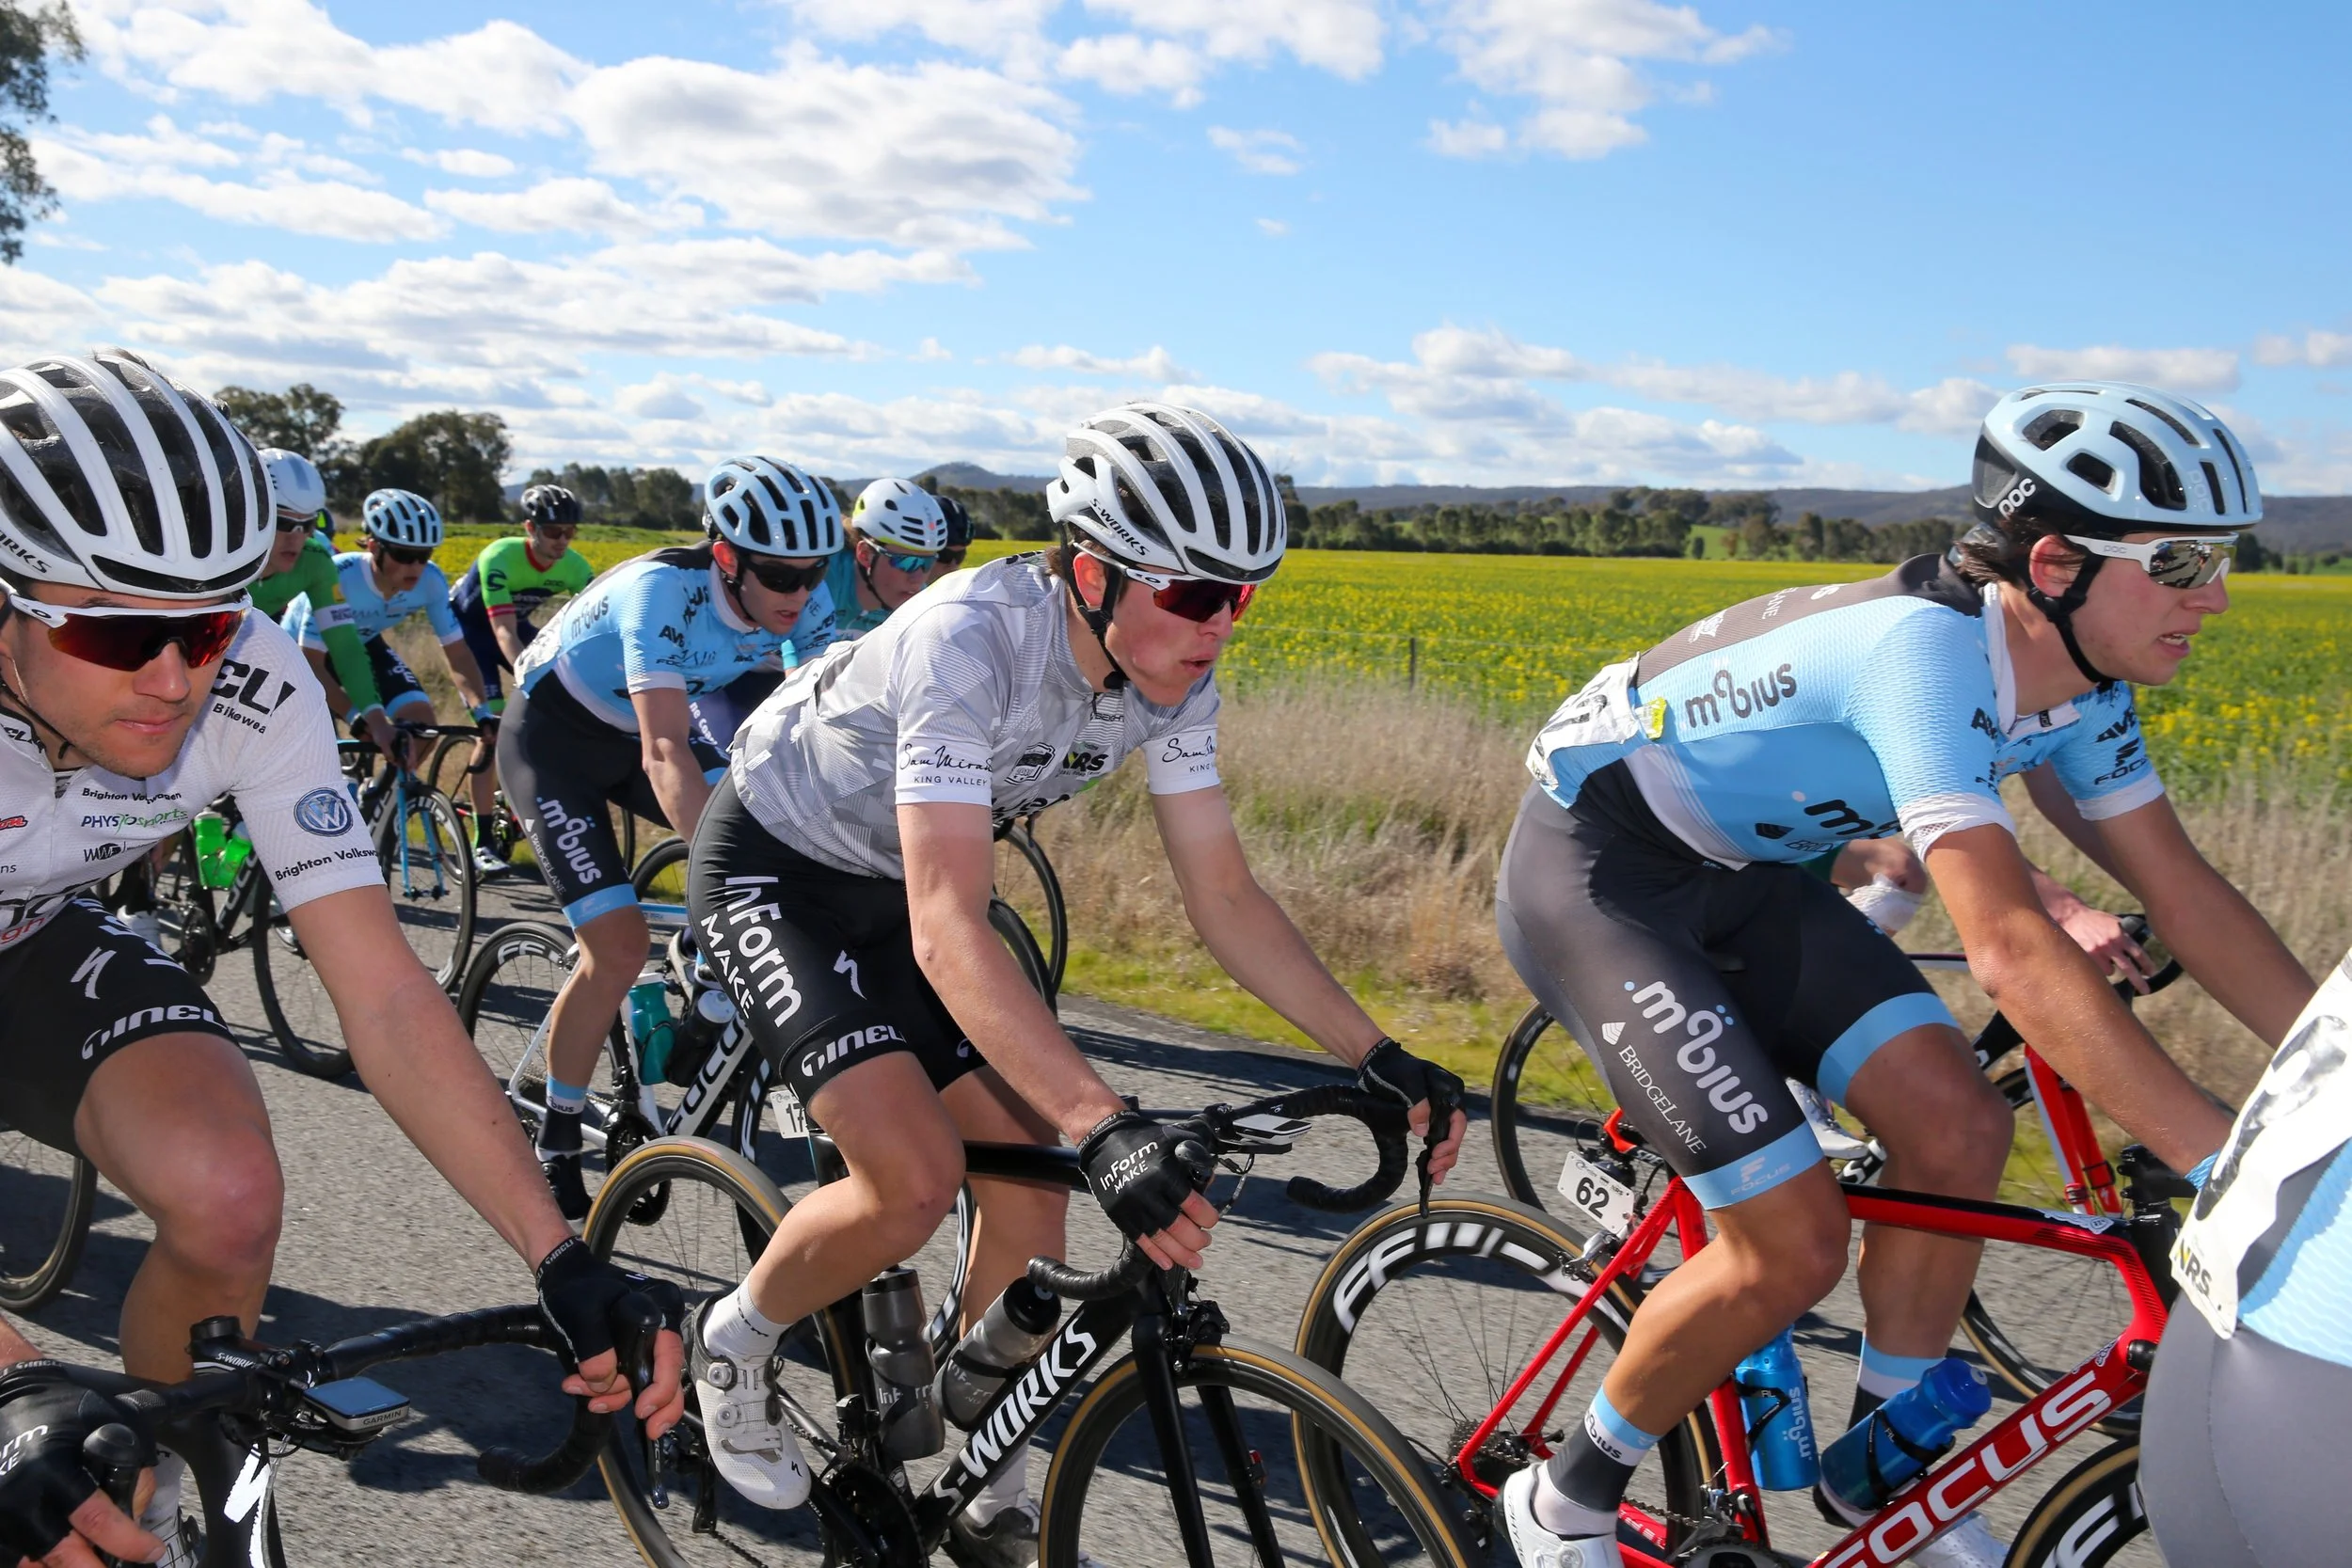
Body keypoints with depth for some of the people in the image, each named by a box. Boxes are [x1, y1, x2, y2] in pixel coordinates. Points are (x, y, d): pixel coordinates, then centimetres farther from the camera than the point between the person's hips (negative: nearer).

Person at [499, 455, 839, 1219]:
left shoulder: (805, 602, -18)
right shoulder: (665, 592, -36)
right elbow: (665, 753, -46)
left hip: (639, 732, 6)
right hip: (553, 736, -6)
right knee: (618, 947, -17)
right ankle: (554, 1145, 4)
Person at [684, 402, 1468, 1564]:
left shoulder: (1171, 675, -16)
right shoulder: (973, 639, -37)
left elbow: (1225, 896, -9)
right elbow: (948, 931, -45)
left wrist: (1376, 1055, -19)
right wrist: (1105, 1127, -55)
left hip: (898, 882, 7)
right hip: (776, 867, -6)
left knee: (1030, 1177, -2)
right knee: (914, 1179, -22)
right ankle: (731, 1342, 10)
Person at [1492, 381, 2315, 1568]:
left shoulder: (2076, 679, -3)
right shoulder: (1929, 652, -32)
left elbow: (2187, 898, 3)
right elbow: (2011, 951, -39)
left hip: (1738, 872, 9)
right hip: (1593, 868, -8)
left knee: (1959, 1129, -4)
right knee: (1792, 1247, -13)